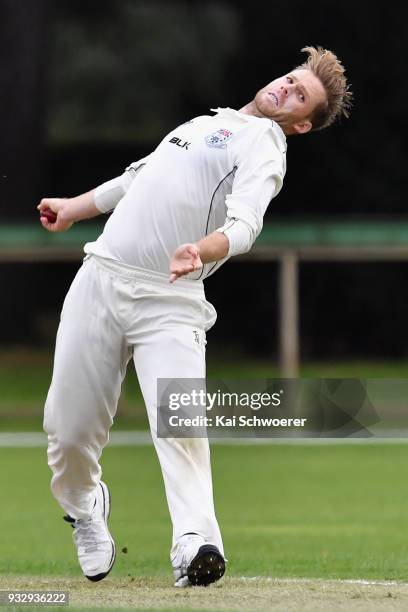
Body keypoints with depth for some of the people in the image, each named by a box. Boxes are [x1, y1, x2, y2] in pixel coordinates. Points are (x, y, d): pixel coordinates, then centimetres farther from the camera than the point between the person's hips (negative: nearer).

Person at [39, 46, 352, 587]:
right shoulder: (208, 121, 23)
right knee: (70, 426, 3)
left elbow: (244, 224, -19)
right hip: (100, 278, 5)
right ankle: (85, 508, 31)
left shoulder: (264, 149, 0)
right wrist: (75, 207, 41)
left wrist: (202, 250, -39)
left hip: (169, 300, -5)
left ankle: (194, 543, -35)